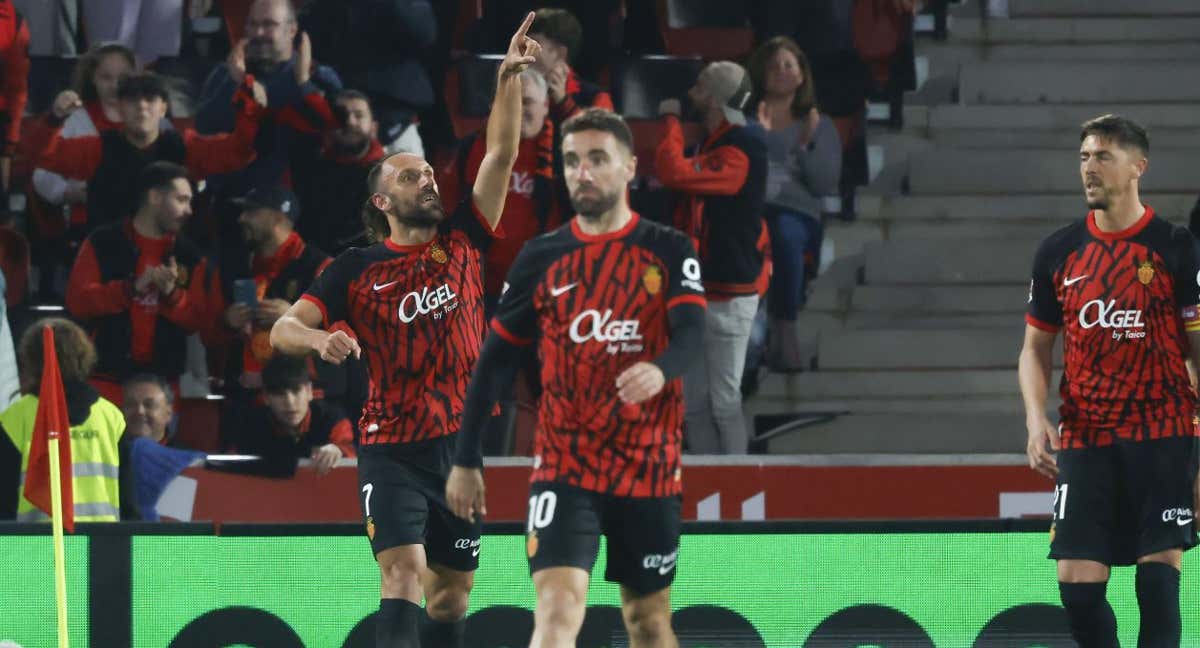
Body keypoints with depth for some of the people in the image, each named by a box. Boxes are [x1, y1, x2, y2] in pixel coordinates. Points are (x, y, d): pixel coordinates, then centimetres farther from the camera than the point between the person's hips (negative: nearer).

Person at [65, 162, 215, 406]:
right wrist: (132, 287, -16)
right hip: (106, 380, -3)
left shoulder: (188, 255, 12)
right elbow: (77, 301, -6)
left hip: (162, 384, 3)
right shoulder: (103, 244, 3)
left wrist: (172, 293, -12)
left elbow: (198, 320, 8)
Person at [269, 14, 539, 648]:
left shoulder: (461, 242, 9)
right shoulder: (357, 269, 2)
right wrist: (320, 338, -24)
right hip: (391, 448, -4)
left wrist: (509, 80, -9)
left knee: (451, 590, 8)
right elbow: (281, 329, -2)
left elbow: (501, 155, 3)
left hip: (462, 446, 4)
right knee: (403, 571, -19)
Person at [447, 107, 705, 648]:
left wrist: (660, 369, -40)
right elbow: (495, 359, 8)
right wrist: (466, 460, 6)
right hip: (564, 468, 0)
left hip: (649, 467, 0)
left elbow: (690, 330, -16)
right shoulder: (542, 257, 3)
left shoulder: (669, 251, 0)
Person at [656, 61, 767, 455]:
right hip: (700, 293, 10)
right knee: (695, 404, 12)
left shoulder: (740, 152, -18)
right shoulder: (713, 145, 15)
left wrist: (670, 120, -16)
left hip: (728, 297, -10)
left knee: (724, 402, -6)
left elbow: (676, 174, -29)